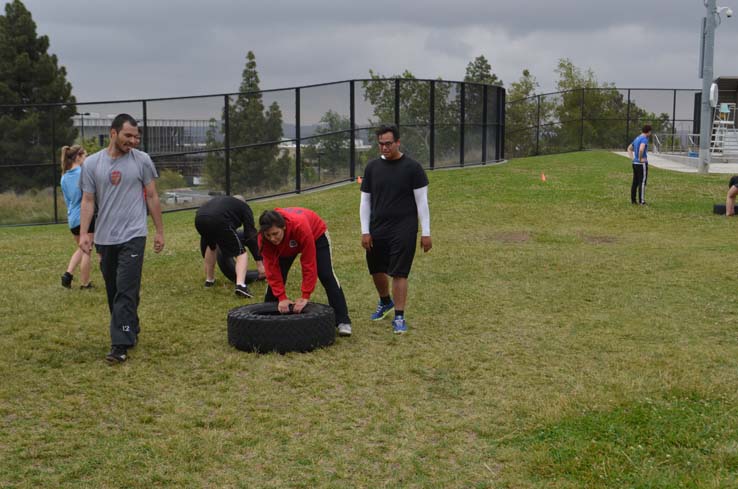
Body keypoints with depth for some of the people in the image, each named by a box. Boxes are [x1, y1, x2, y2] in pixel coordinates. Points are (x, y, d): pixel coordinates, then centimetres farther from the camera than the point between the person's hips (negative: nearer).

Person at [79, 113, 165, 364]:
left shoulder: (142, 160, -1)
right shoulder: (92, 163, 3)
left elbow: (152, 197, 4)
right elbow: (88, 200, 3)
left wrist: (160, 231, 4)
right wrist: (84, 233, -8)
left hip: (132, 235, -3)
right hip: (104, 238, 3)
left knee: (126, 291, -11)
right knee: (113, 291, 13)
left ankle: (120, 345, -11)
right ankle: (131, 330, 32)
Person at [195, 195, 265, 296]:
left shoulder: (221, 200, 43)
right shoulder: (244, 207, 29)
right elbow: (251, 235, 18)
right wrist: (259, 263, 17)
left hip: (199, 219, 6)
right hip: (219, 221, -5)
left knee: (211, 246, 36)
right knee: (241, 253, 7)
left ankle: (209, 279, 41)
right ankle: (240, 284, -15)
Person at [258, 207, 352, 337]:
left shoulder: (299, 226, -45)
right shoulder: (263, 238, -34)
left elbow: (309, 264, -39)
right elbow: (272, 268, -26)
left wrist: (305, 297, -37)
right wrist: (282, 297, -30)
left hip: (316, 235, -3)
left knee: (326, 276, -14)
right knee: (274, 277, -6)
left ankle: (343, 321, -11)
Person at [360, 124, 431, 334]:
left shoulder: (412, 167, -7)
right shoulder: (372, 167, 4)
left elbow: (421, 201, -6)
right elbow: (365, 201, 7)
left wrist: (426, 233, -9)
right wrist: (365, 231, 0)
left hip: (403, 230, -4)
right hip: (377, 230, 5)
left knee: (399, 273, -7)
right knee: (376, 269, 16)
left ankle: (399, 317, 1)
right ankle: (385, 302, 42)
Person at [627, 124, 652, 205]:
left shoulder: (637, 138, 14)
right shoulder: (644, 139, -13)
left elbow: (629, 148, 25)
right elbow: (641, 149, -32)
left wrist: (632, 158, 15)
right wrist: (640, 158, -19)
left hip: (635, 163, 8)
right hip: (642, 164, -8)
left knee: (635, 182, 11)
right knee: (642, 182, -4)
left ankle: (633, 200, 15)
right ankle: (641, 201, -3)